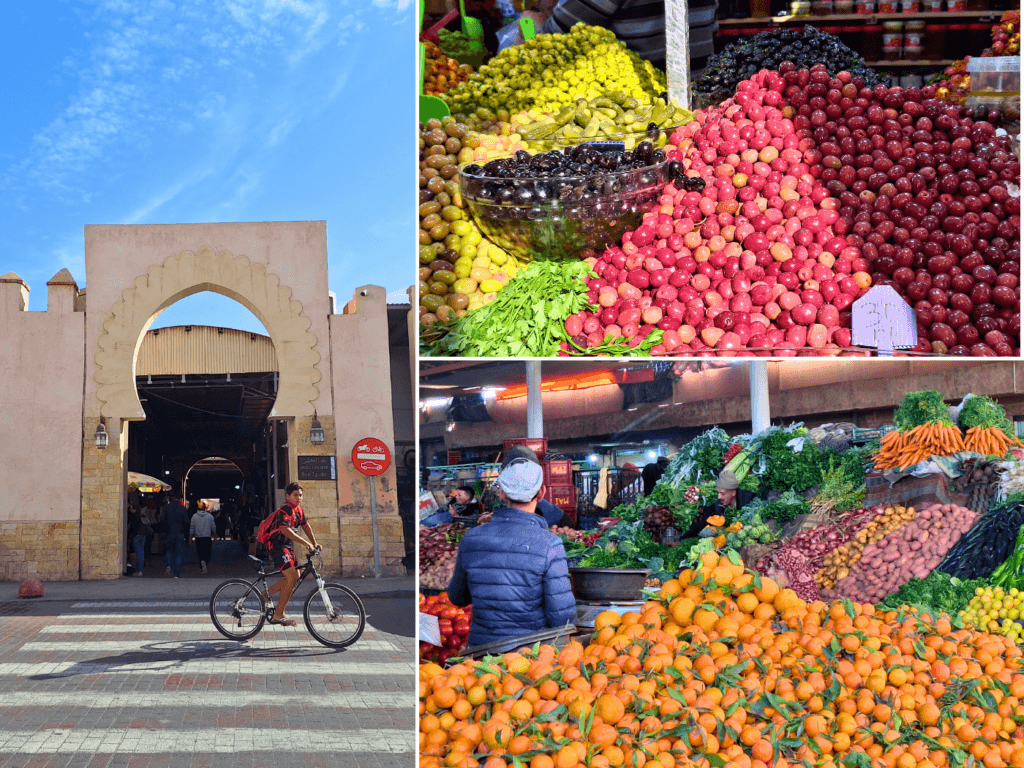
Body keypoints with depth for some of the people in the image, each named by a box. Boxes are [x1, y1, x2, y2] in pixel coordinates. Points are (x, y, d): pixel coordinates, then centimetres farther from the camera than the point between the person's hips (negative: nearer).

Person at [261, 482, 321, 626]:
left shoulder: (298, 509, 10)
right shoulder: (285, 510, -20)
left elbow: (305, 526, 19)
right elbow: (286, 531, -31)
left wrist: (315, 543, 11)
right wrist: (306, 544, -31)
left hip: (287, 547, 10)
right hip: (277, 546, -10)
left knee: (295, 577, 9)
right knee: (292, 578, -16)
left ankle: (267, 593, 24)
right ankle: (278, 615, -11)